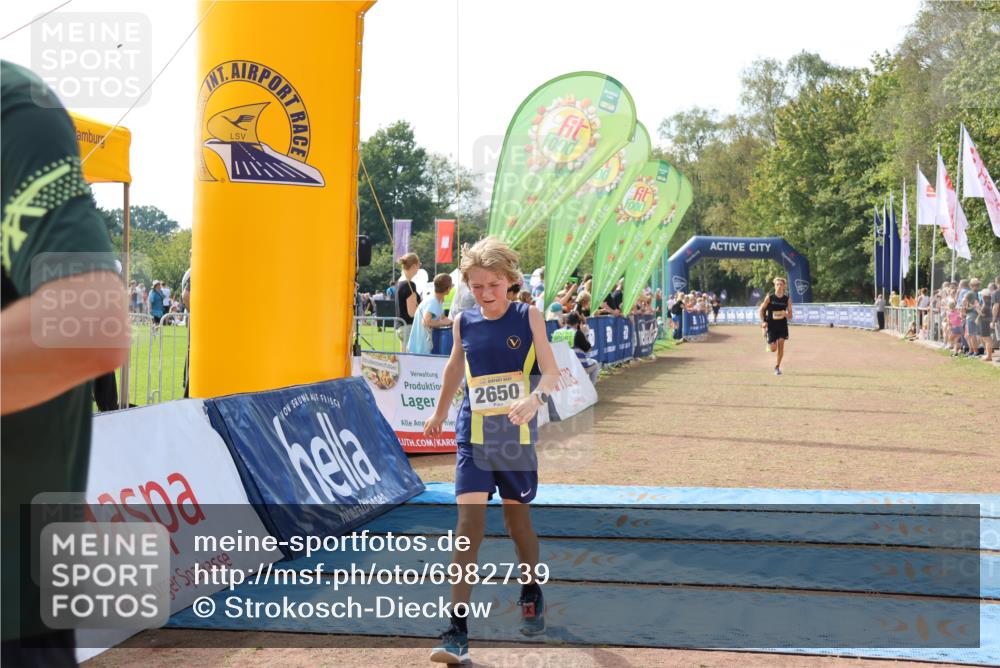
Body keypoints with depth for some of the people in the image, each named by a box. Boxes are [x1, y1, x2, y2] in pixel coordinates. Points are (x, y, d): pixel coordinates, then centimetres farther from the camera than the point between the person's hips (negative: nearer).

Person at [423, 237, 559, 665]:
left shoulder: (528, 317, -5)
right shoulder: (464, 323, 2)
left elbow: (551, 371, -10)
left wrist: (535, 398, -32)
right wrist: (440, 413, 31)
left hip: (517, 437, -1)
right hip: (474, 437, 1)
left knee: (517, 516, 14)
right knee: (469, 521, -11)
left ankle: (532, 594, 42)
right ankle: (457, 631, -13)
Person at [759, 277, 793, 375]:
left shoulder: (787, 298, -3)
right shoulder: (769, 297, -7)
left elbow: (790, 316, 2)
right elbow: (761, 310, 2)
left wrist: (785, 314, -21)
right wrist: (763, 321, -11)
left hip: (782, 325, 1)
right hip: (771, 325, -1)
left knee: (781, 345, -7)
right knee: (773, 348, -5)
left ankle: (777, 367, 8)